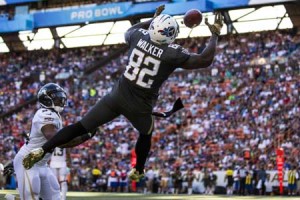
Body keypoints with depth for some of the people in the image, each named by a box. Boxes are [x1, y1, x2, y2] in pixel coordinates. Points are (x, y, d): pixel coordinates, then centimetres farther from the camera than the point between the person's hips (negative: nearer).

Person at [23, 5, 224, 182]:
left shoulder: (139, 36, -2)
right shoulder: (173, 53, -15)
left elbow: (129, 30, 25)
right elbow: (205, 61, -8)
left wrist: (152, 19, 33)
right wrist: (215, 35, 3)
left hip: (118, 95, 3)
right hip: (140, 106, -3)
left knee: (82, 127, 4)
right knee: (146, 134, 31)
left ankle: (41, 151, -4)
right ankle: (138, 171, 47)